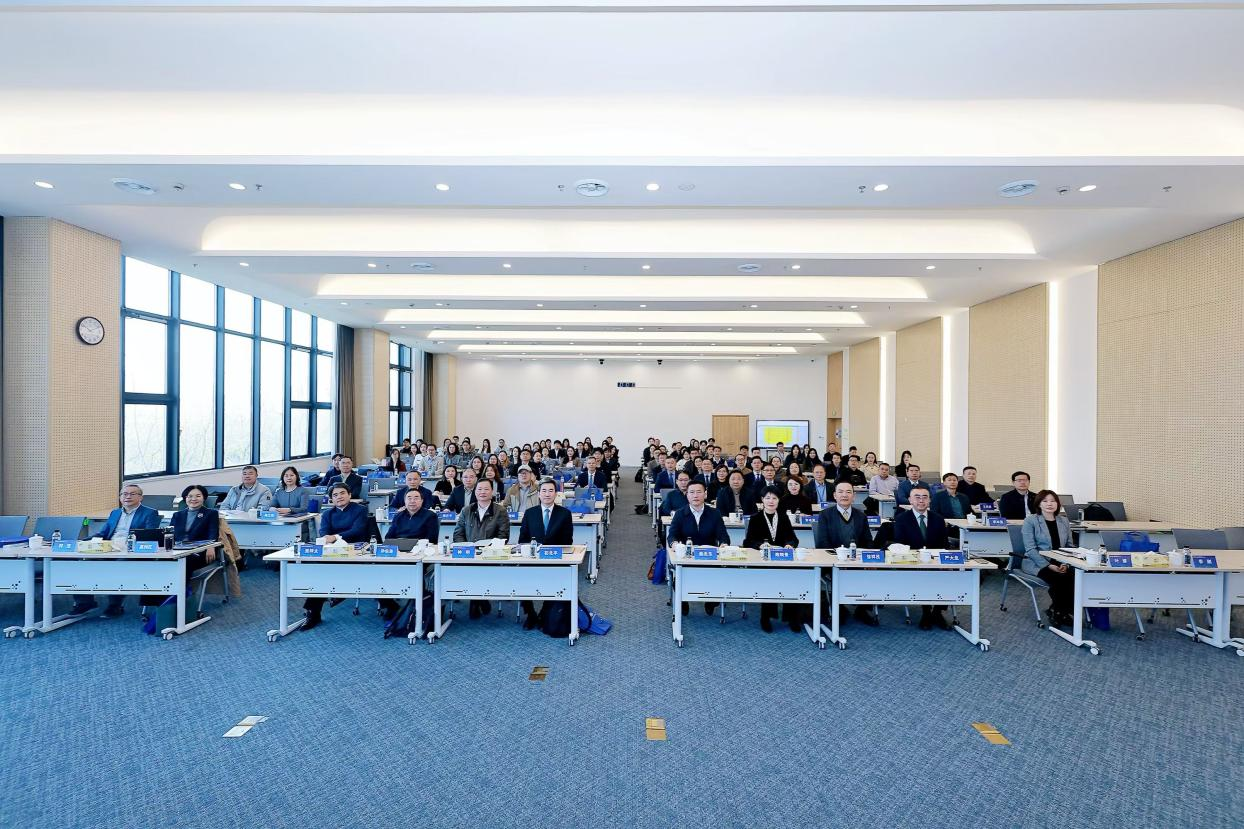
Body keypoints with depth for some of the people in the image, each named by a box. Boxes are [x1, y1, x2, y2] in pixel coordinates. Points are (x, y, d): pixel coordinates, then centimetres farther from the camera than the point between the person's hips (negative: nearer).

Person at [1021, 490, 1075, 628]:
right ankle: (1056, 611, -5)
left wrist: (1066, 564, -8)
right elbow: (1030, 549, -10)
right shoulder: (1030, 521, -4)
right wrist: (1049, 566, -20)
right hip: (1037, 563, -4)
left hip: (1060, 563, 5)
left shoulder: (1064, 521, 12)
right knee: (1059, 579, -31)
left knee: (1074, 577, -27)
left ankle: (1063, 611, -4)